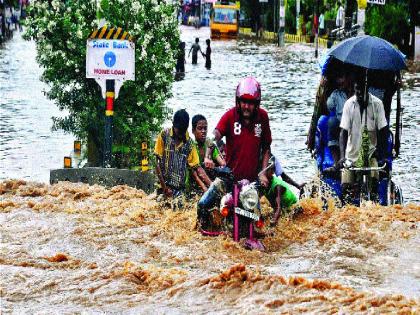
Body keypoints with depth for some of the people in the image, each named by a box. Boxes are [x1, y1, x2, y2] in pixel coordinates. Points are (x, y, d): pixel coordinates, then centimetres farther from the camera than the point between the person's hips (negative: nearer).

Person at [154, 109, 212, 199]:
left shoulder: (189, 142, 5)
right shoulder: (164, 135, -2)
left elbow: (194, 167, 5)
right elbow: (157, 162, -2)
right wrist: (164, 187, -6)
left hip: (181, 189, 2)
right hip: (165, 187, -2)